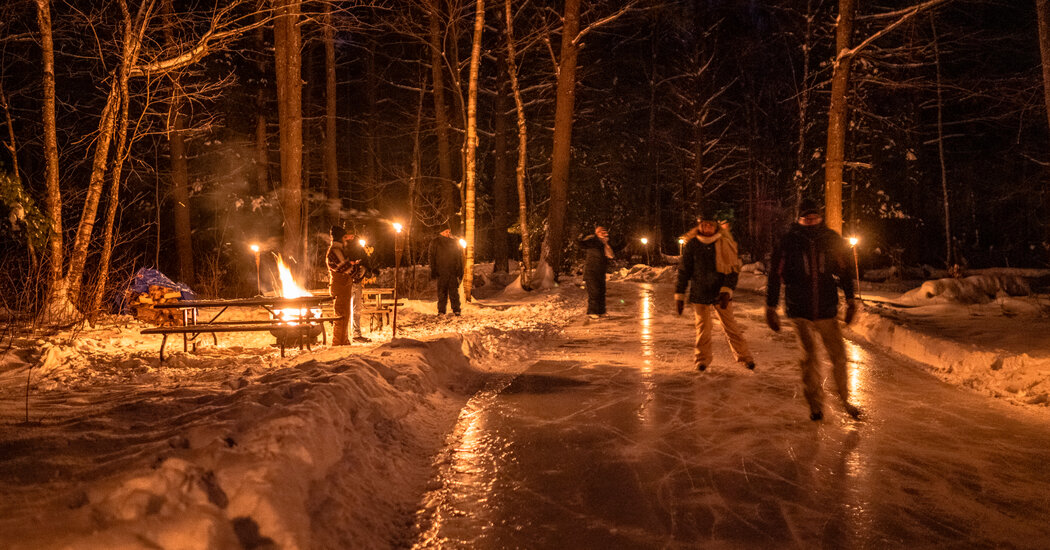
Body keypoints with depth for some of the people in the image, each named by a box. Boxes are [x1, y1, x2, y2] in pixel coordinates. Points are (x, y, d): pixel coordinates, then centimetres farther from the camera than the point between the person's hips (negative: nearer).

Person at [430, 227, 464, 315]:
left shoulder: (454, 242, 13)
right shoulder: (435, 242, 8)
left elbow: (459, 258, 14)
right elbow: (432, 258, 5)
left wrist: (460, 271, 5)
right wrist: (433, 271, -4)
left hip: (453, 272, 1)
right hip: (441, 272, -1)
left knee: (454, 292, -1)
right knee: (442, 292, 1)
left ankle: (456, 310, 2)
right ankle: (441, 311, 7)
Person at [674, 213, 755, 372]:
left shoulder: (725, 243, -3)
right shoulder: (691, 245, -2)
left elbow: (733, 269, -2)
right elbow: (683, 271, 3)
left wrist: (726, 291, -15)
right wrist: (679, 297, 2)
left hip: (720, 294, 0)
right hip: (699, 294, 0)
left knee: (731, 327, 4)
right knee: (703, 328, 7)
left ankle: (744, 357, 19)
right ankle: (702, 359, 23)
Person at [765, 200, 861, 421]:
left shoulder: (833, 240, 0)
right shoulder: (789, 243, -6)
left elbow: (845, 271, 11)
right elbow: (775, 275, -1)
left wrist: (850, 301, 7)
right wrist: (771, 308, -3)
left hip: (827, 311, 2)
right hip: (800, 311, -1)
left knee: (839, 356, 6)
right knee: (809, 359, 4)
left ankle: (845, 399, 26)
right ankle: (815, 405, 17)